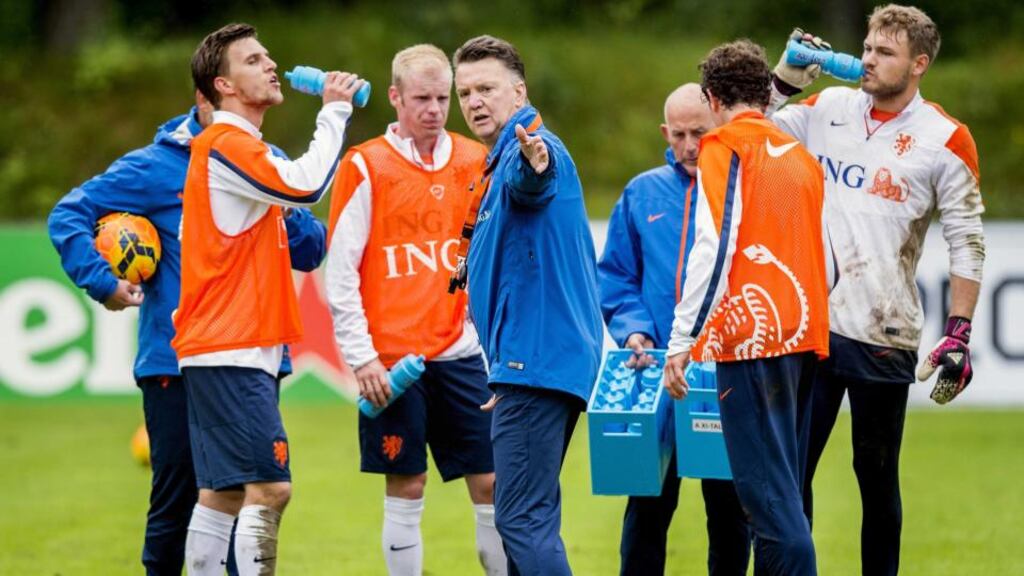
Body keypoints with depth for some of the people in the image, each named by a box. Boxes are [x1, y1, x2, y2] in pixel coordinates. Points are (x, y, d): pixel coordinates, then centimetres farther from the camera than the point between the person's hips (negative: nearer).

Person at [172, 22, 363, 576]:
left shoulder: (232, 143, 19)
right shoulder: (227, 144, -13)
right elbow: (304, 184, -25)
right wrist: (335, 111, -14)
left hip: (217, 350, 10)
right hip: (232, 352, -10)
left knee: (223, 492, 10)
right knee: (268, 487, -15)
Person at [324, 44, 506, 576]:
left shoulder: (476, 162, 7)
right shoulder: (364, 167, -2)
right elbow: (341, 272, -4)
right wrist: (361, 357, -8)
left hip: (461, 352, 3)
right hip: (392, 360, -3)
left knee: (492, 483, 1)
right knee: (405, 489, 0)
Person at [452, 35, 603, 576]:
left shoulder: (533, 147, -12)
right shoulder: (501, 162, 22)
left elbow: (530, 184, -37)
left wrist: (533, 164, -61)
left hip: (536, 362, -11)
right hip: (533, 365, 11)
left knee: (524, 519, -15)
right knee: (528, 517, 15)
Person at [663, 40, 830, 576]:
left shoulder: (725, 147, -4)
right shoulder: (801, 155, 17)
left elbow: (713, 246, -14)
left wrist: (681, 341, -13)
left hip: (749, 337, -7)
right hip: (801, 336, 7)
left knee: (767, 494, -10)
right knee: (782, 491, 11)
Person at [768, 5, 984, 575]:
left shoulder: (945, 139, -3)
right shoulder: (827, 108, 8)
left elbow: (967, 244, -2)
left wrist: (958, 335, -8)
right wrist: (785, 81, 1)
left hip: (885, 336, -3)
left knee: (876, 475, 6)